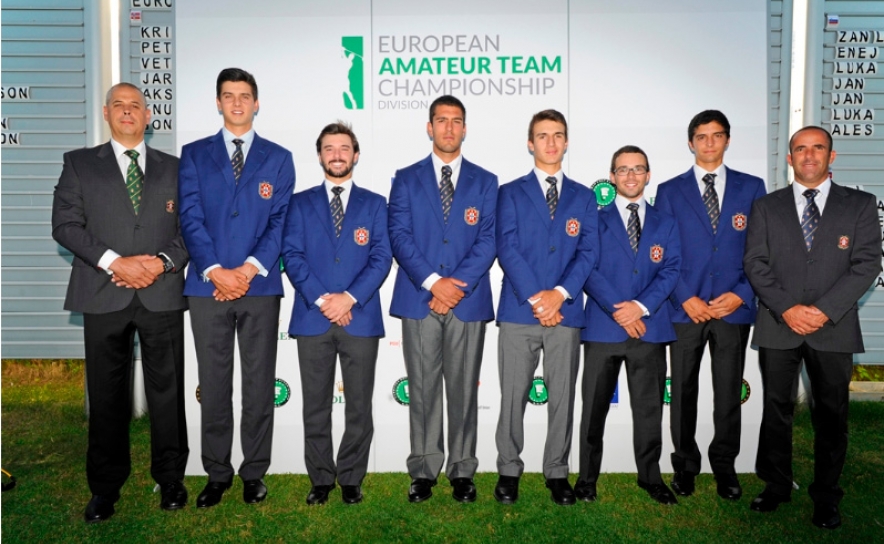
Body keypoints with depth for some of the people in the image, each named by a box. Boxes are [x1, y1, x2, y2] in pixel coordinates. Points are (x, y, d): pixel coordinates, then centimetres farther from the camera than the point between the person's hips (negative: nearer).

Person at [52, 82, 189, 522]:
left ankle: (170, 478, 20)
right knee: (107, 393, 7)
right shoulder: (79, 164, 10)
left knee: (167, 389, 5)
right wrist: (114, 262, -12)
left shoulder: (174, 168, 13)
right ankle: (105, 486, 21)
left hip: (162, 294, 1)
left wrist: (164, 262, -10)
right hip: (103, 296, 0)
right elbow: (65, 225, 0)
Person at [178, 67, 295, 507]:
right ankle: (217, 474, 21)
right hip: (207, 286, 1)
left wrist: (250, 269, -12)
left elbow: (281, 221, 1)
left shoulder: (278, 158, 10)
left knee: (259, 384, 5)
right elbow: (190, 218, 1)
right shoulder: (194, 155, 11)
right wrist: (216, 271, -12)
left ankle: (254, 473, 18)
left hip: (260, 286, 0)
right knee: (213, 385, 7)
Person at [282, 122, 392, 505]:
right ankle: (320, 479, 21)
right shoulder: (300, 203, 10)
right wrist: (322, 299, -12)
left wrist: (349, 297, -13)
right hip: (312, 318, 1)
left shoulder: (374, 204, 10)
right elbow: (292, 255, 0)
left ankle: (351, 479, 20)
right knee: (316, 407, 8)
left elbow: (382, 257, 0)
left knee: (359, 406, 6)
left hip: (361, 317, 0)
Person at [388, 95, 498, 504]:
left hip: (468, 301, 0)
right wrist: (433, 282, -14)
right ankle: (424, 471, 17)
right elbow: (399, 236, -2)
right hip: (418, 299, 0)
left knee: (464, 389, 6)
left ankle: (462, 471, 19)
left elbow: (488, 240, 1)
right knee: (422, 390, 5)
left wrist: (459, 284, -13)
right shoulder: (406, 179, 9)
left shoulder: (485, 182, 10)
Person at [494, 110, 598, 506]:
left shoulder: (583, 197, 13)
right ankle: (509, 471, 18)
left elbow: (588, 252, 3)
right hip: (518, 311, -1)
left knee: (562, 397, 7)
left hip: (566, 312, 2)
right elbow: (507, 249, -4)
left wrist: (560, 292, -12)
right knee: (513, 396, 4)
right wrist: (534, 298, -13)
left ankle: (557, 473, 21)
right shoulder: (511, 193, 7)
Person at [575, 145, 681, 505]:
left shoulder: (665, 224, 14)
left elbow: (671, 271, 3)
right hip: (602, 327, -1)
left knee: (649, 408, 9)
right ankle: (587, 478, 18)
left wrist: (641, 306, -13)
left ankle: (650, 476, 25)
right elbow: (589, 269, -3)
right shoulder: (596, 220, 7)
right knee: (595, 407, 5)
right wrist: (616, 309, -14)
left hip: (650, 327, 2)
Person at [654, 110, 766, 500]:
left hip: (734, 307, 1)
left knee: (729, 393, 8)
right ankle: (685, 464, 24)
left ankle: (724, 465, 26)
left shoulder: (751, 188, 8)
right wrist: (685, 298, -10)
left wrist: (742, 294, -8)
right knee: (683, 392, 8)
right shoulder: (669, 191, 5)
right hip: (686, 308, 0)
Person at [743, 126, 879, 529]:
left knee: (831, 415, 8)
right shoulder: (766, 206, 8)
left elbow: (866, 264, -3)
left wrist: (825, 310, -15)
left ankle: (826, 496, 23)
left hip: (834, 328, 0)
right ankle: (776, 486, 24)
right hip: (777, 326, 1)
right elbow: (755, 263, 0)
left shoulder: (859, 205, 6)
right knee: (776, 411, 9)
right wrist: (787, 308, -13)